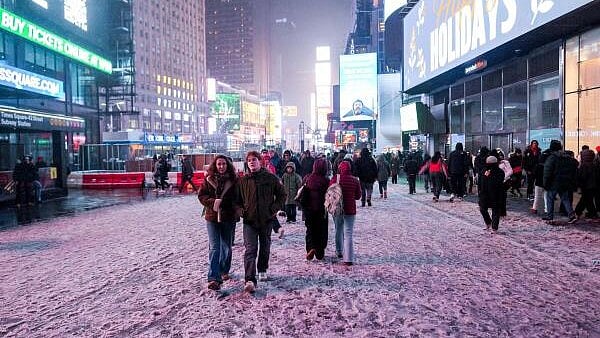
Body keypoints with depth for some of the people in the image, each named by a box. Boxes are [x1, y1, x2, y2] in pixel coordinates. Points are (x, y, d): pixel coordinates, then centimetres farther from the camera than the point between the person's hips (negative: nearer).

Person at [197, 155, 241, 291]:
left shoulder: (234, 180, 1)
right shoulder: (208, 179, 1)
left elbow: (239, 197, 5)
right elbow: (201, 195, 2)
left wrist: (237, 209, -13)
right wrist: (212, 202, -15)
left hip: (229, 218, 1)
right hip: (212, 217, -1)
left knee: (227, 247, 14)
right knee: (214, 248, -7)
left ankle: (224, 271, 35)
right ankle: (214, 278, -9)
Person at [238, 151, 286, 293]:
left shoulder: (271, 178, -1)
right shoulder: (243, 180, 4)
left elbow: (282, 195, 6)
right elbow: (239, 199, 15)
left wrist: (274, 209, -4)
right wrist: (241, 211, -1)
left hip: (267, 219, 1)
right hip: (249, 220, 0)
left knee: (265, 248, 16)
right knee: (250, 250, -10)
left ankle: (262, 270, 38)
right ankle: (250, 280, -14)